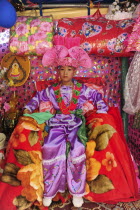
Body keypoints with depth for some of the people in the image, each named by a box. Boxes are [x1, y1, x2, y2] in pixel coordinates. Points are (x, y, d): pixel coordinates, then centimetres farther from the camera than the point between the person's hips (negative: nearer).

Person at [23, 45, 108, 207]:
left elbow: (97, 96, 15)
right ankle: (50, 190, -3)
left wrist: (102, 111, 5)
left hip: (76, 124, -1)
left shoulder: (82, 89, 5)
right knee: (51, 148, -21)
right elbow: (38, 97, 22)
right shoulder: (52, 90, 8)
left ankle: (77, 191, -6)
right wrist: (28, 108, 13)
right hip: (58, 124, 1)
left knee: (77, 149, -24)